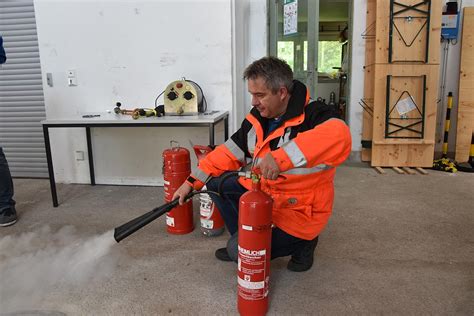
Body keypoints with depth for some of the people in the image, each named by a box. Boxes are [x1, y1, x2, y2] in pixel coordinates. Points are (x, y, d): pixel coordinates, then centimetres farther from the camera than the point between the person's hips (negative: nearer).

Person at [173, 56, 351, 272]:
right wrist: (192, 182, -3)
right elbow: (229, 152, 3)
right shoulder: (257, 119, -1)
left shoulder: (313, 115, -24)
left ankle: (302, 242, 10)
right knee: (216, 182, 0)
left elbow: (338, 137, -47)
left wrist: (281, 158, -52)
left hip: (298, 210, -7)